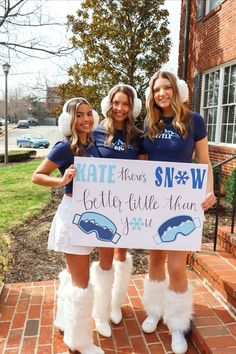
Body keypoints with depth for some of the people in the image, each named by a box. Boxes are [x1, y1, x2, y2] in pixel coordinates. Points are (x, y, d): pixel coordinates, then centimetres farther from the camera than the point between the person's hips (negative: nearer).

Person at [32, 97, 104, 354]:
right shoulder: (64, 147, -16)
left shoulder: (92, 145, 5)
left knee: (73, 275, 23)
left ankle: (65, 322, 45)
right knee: (81, 282, 1)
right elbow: (36, 176, -12)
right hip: (73, 214, -8)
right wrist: (62, 180, -26)